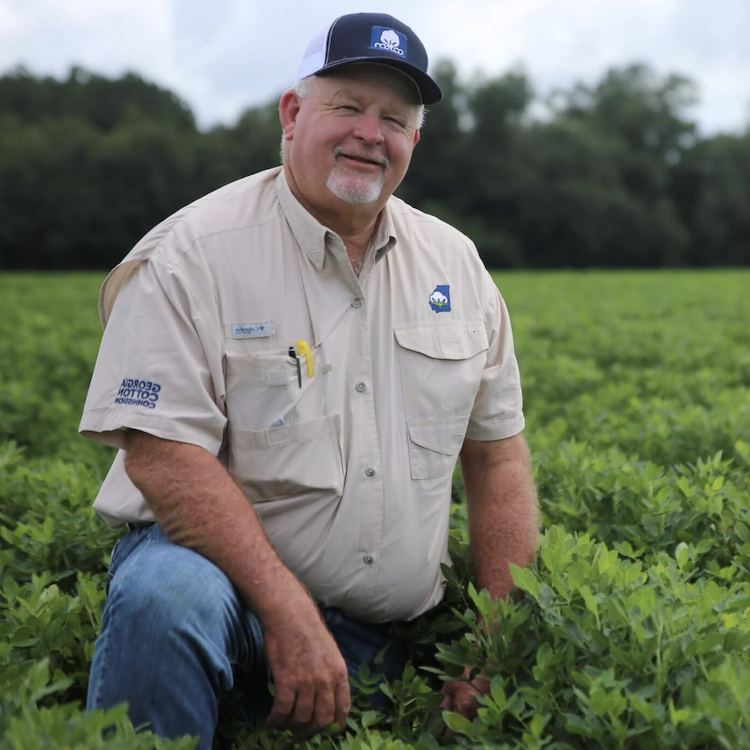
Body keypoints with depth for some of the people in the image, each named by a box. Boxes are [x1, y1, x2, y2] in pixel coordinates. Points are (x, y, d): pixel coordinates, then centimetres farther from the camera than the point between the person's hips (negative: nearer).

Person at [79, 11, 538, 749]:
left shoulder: (454, 265, 6)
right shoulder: (193, 253, -11)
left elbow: (497, 454, 8)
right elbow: (162, 454, -19)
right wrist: (288, 613, -27)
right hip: (214, 562, -5)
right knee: (168, 599, -36)